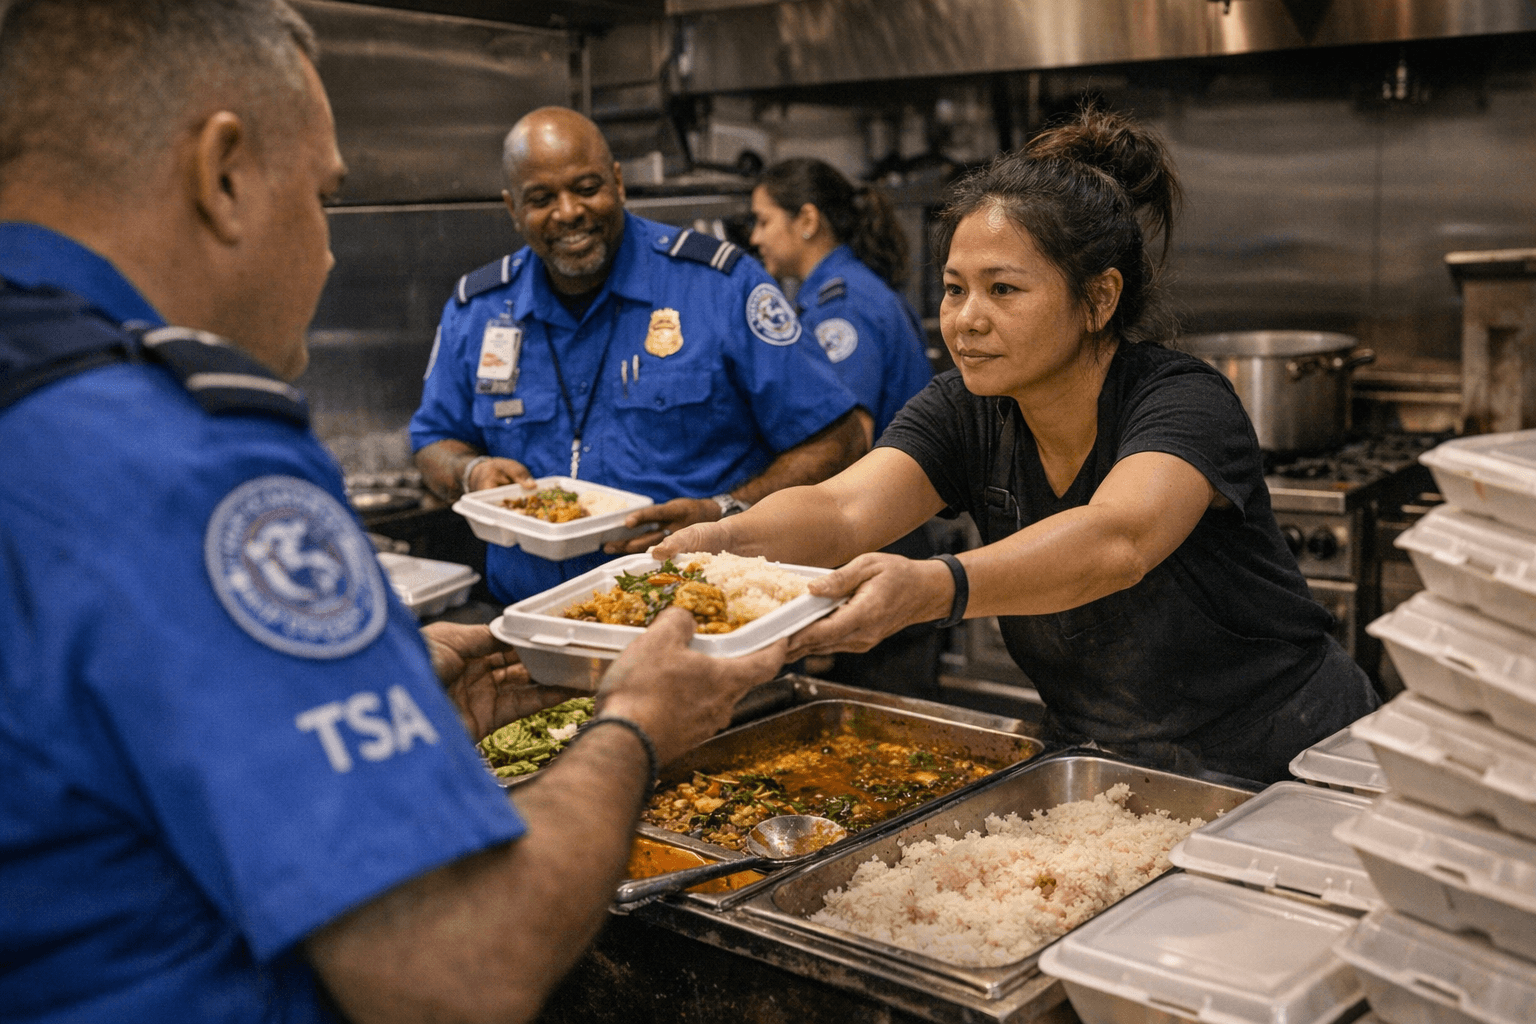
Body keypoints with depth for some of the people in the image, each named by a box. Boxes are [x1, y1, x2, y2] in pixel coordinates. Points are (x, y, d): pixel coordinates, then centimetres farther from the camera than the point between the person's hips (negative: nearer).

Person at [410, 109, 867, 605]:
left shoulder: (721, 285, 1)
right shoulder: (472, 311, 14)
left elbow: (836, 443, 0)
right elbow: (434, 442, 27)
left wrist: (722, 516, -14)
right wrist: (472, 472, 3)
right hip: (534, 617, 3)